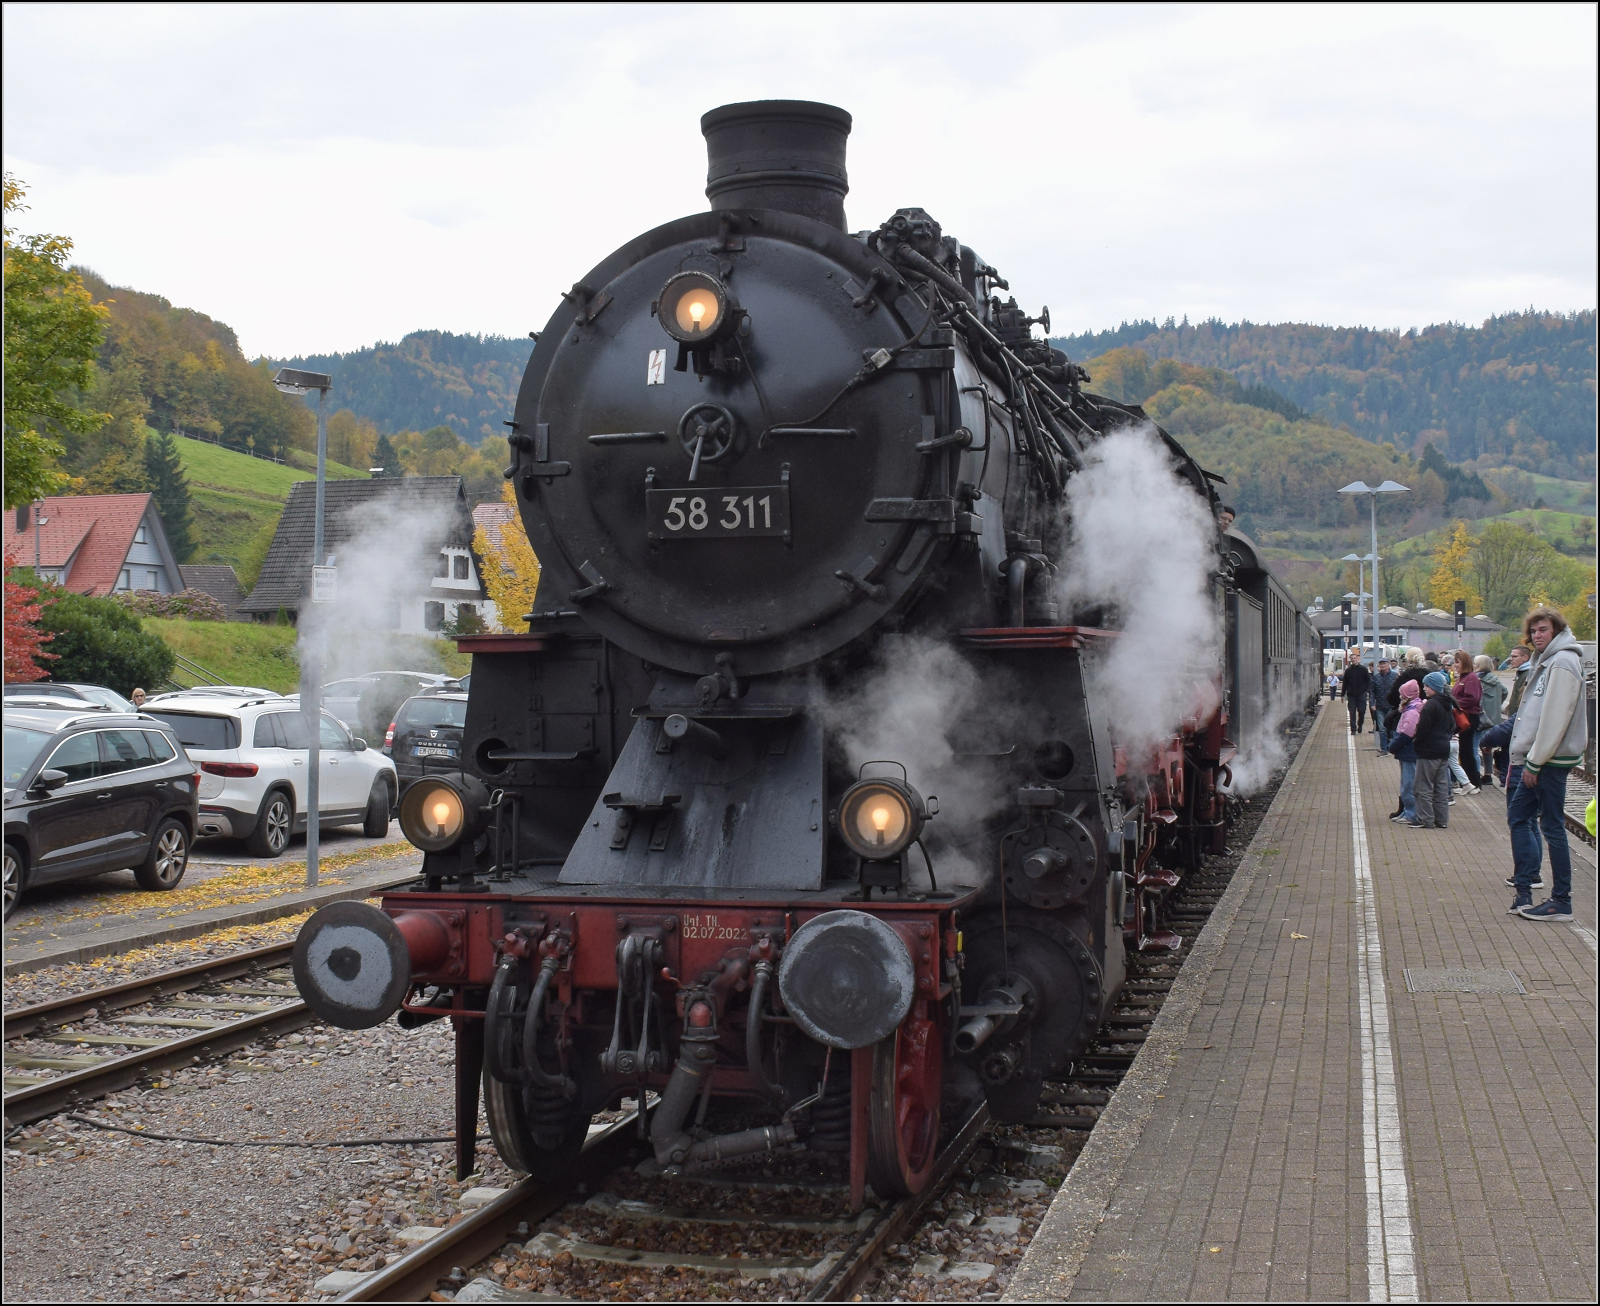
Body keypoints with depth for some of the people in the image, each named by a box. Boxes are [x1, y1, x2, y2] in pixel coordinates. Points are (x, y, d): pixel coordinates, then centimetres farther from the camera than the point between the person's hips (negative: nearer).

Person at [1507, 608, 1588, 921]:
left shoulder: (1562, 663, -14)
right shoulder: (1545, 661, 17)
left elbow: (1555, 719, -20)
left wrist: (1534, 762, -18)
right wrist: (1525, 760, 15)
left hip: (1551, 760, -10)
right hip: (1536, 758, 10)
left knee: (1552, 826, -5)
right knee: (1518, 816, 12)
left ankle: (1561, 902, 1)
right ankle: (1523, 888, 16)